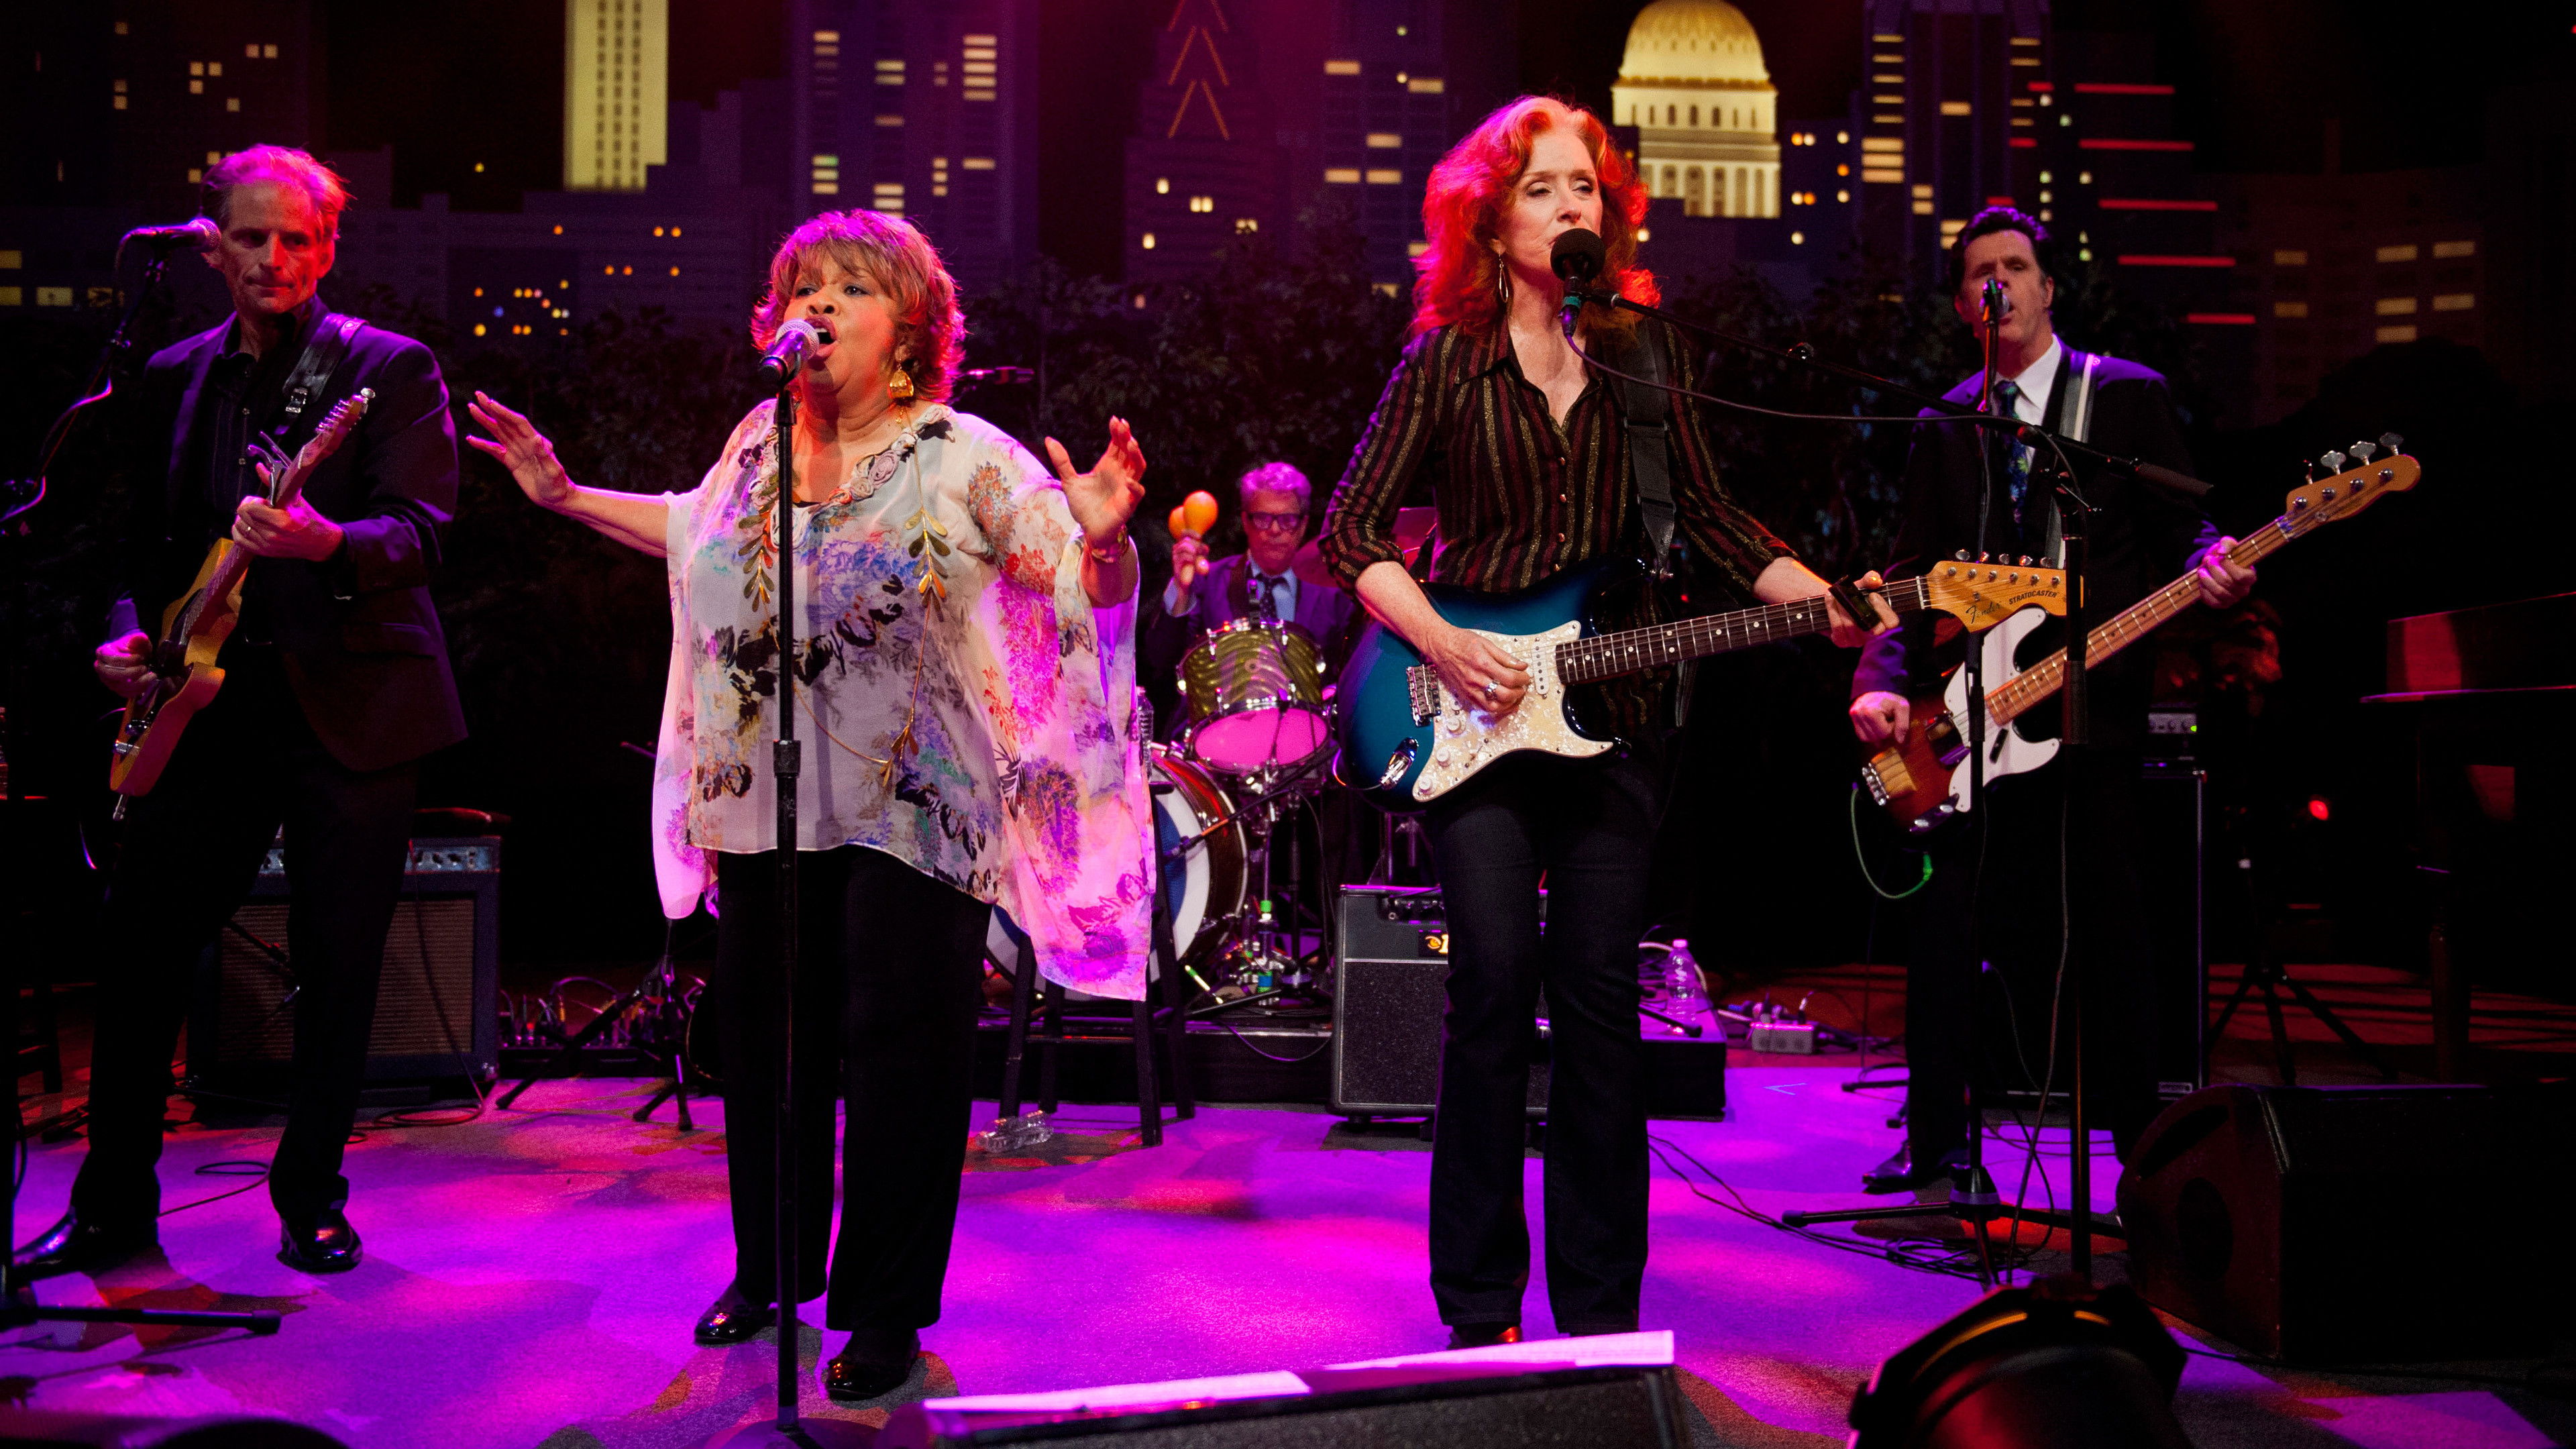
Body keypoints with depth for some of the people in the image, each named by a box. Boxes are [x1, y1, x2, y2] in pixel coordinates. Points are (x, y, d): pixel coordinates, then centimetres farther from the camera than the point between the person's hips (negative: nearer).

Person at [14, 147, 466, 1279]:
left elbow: (421, 527, -15)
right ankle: (114, 1205, 21)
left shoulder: (391, 369, -2)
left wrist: (328, 543, -35)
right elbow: (151, 539, 20)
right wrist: (132, 632, 2)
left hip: (352, 705, -4)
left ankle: (311, 1201, 19)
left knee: (337, 967, 2)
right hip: (210, 699, 4)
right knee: (138, 949, 5)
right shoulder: (173, 379, 13)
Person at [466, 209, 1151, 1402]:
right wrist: (566, 495, 27)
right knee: (761, 1040, 16)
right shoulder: (759, 440, 7)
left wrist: (1103, 535, -32)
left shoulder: (967, 459, -9)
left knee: (899, 1058, 0)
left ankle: (884, 1315, 17)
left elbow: (1091, 595, -11)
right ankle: (769, 1270, 37)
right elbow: (696, 530, 27)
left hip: (911, 814, -5)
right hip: (764, 807, 5)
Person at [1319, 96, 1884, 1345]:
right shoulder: (1448, 357, 1)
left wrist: (1824, 601, -4)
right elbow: (1350, 531, 0)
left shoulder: (1647, 349, 9)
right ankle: (1480, 1308, 4)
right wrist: (1442, 646, -13)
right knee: (1494, 980, -10)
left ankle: (1599, 1309, 14)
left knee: (1599, 994, 2)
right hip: (1469, 704, -2)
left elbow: (1707, 518, 11)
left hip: (1607, 710, 2)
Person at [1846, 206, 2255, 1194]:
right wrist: (1881, 681, -8)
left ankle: (2139, 1139, 16)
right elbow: (1911, 575, 8)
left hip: (2093, 703, -2)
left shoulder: (2128, 396, 6)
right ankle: (1937, 1141, 10)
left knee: (2103, 926, 1)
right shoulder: (1946, 426, 13)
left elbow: (2183, 531, 4)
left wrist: (2210, 568, -20)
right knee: (1948, 919, 0)